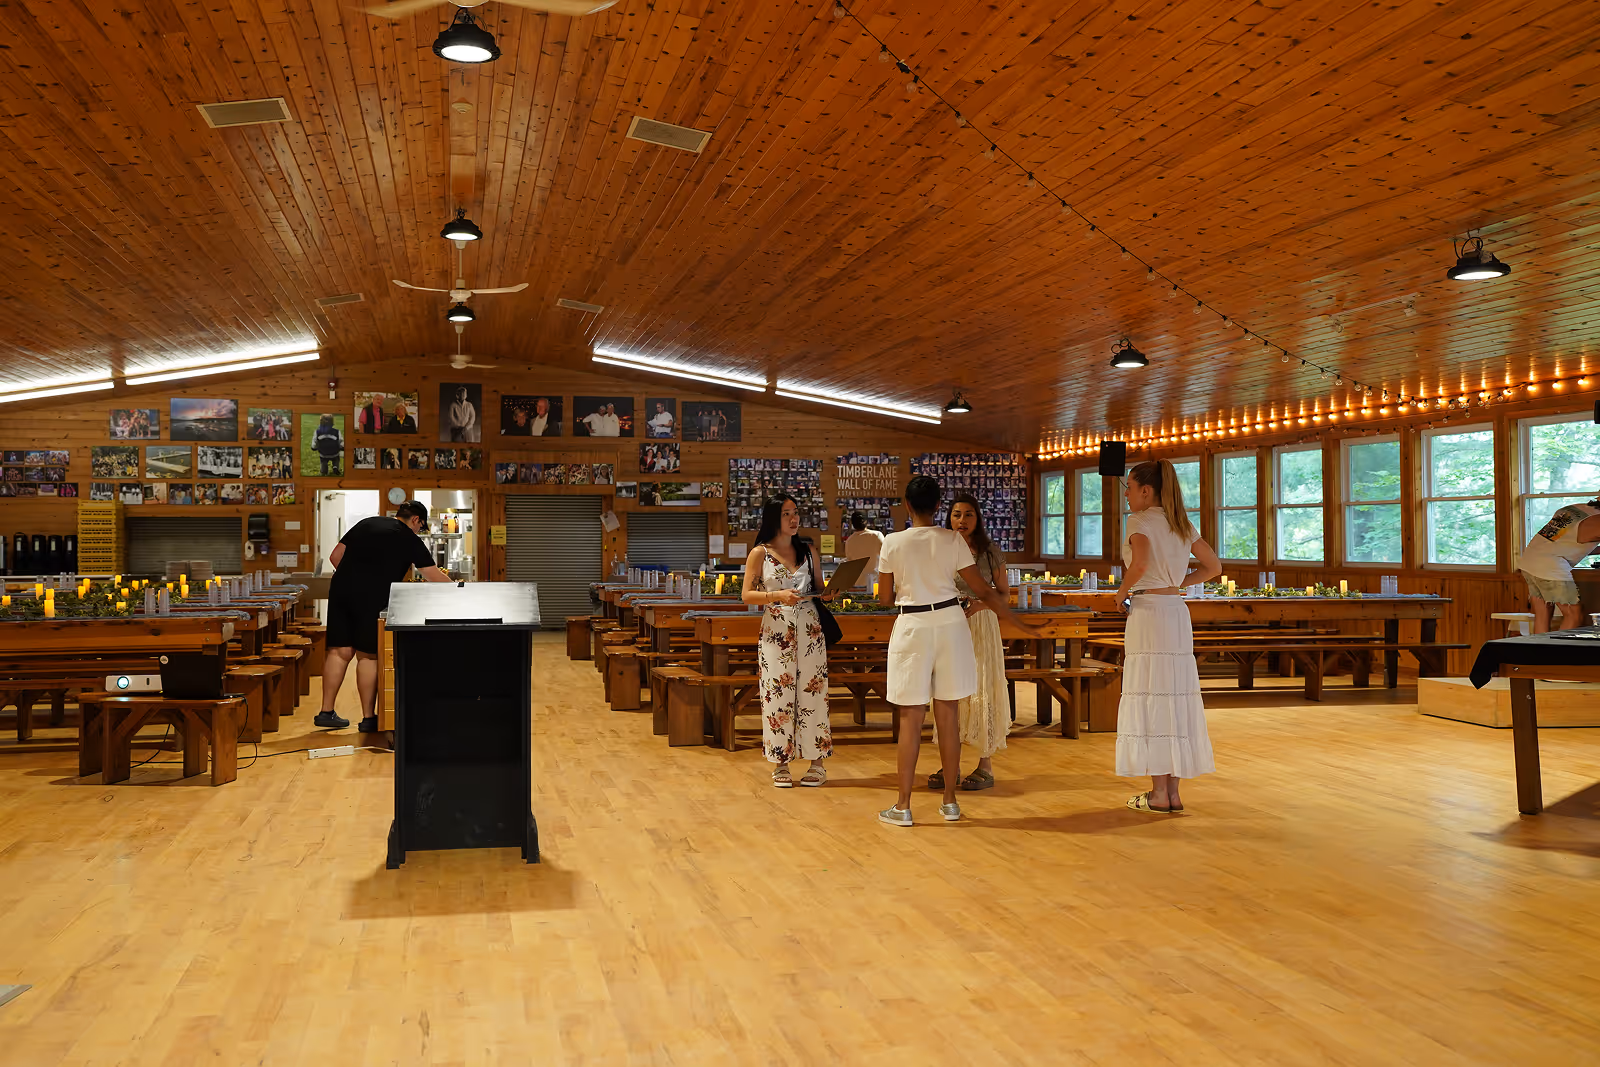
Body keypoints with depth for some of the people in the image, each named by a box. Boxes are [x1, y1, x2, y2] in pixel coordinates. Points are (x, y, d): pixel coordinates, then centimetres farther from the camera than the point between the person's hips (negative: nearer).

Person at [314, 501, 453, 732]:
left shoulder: (366, 523, 19)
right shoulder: (409, 539, 5)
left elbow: (335, 556, 18)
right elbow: (435, 576, 7)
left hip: (340, 589, 5)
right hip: (371, 598, -5)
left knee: (339, 651, 9)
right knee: (368, 656, 2)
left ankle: (326, 712, 13)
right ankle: (369, 718, 7)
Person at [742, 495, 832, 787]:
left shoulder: (808, 551, 10)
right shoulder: (760, 553, 0)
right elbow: (746, 595, -4)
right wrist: (778, 595, -18)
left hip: (809, 630, 2)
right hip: (775, 630, -2)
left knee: (811, 692, 2)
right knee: (777, 695, 0)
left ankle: (817, 762, 10)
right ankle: (781, 764, 11)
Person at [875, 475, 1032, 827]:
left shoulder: (893, 543, -6)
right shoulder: (952, 540, -2)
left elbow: (885, 598, 1)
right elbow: (983, 590, 0)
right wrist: (1019, 622, 9)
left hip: (913, 626, -2)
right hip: (950, 623, 2)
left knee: (911, 718, 4)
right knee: (948, 716, 9)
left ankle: (903, 806, 7)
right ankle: (950, 802, 16)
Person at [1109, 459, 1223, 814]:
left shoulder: (1140, 521, -9)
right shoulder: (1182, 524, 14)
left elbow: (1141, 563, -27)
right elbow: (1213, 566, 19)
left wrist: (1122, 591, -10)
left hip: (1147, 612, -7)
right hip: (1177, 612, 7)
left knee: (1150, 700, -3)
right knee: (1174, 699, 9)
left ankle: (1158, 794, 0)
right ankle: (1173, 792, 13)